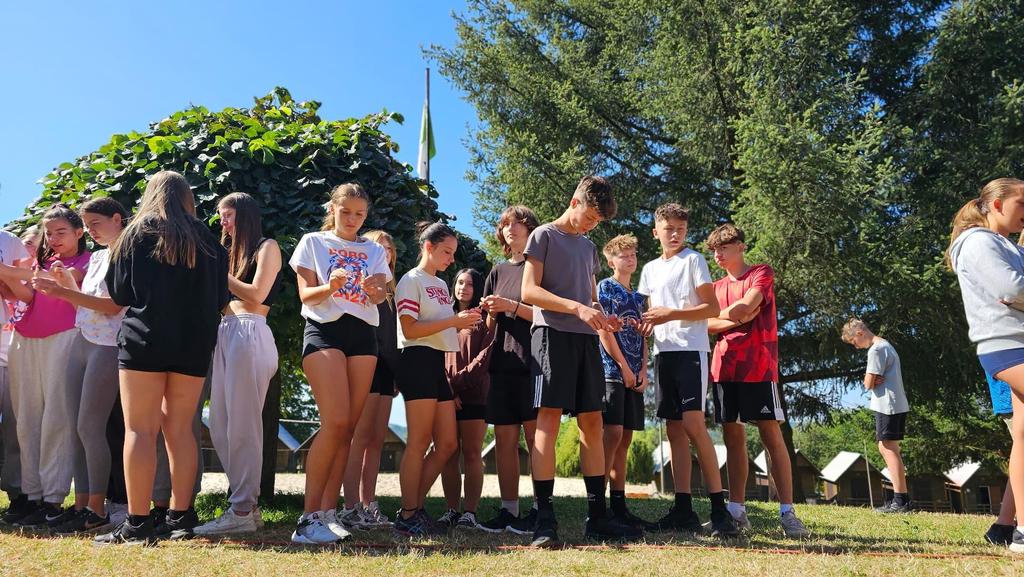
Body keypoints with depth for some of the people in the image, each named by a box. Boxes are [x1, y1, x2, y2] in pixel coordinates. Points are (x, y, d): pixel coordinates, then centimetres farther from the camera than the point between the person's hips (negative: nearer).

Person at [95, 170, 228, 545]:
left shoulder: (137, 233, 4)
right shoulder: (207, 240, 10)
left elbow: (118, 292, 7)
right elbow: (220, 297, 13)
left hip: (145, 339, -3)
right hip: (194, 343, 3)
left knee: (140, 430, -3)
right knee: (179, 430, 8)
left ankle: (137, 524, -5)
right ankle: (180, 517, 9)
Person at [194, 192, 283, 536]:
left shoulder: (266, 247, 5)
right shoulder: (232, 252, 27)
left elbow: (256, 295, -7)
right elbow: (222, 300, 18)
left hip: (249, 334, -8)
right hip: (225, 334, 8)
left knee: (241, 426, -9)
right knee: (220, 428, 4)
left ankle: (243, 511, -6)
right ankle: (246, 503, 9)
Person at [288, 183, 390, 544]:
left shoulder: (374, 251, 17)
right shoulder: (313, 243, 9)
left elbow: (381, 296, 3)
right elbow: (305, 295, 1)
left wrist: (375, 290, -21)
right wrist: (329, 287, -20)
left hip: (363, 334, 4)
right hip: (324, 329, -4)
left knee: (348, 426, -1)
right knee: (335, 422, -18)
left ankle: (328, 512, 6)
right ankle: (309, 516, -11)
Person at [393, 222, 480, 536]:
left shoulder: (441, 285, 22)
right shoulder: (411, 280, -3)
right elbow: (410, 329, -13)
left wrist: (463, 322, 9)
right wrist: (454, 321, -17)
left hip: (440, 363, 9)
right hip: (419, 360, -8)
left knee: (447, 444, 5)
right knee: (420, 441, -7)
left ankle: (415, 507, 15)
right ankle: (407, 516, 1)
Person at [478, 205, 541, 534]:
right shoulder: (498, 272, 19)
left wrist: (511, 306, -14)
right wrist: (491, 314, -2)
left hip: (533, 361, -5)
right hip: (503, 362, 5)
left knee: (534, 435, -6)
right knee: (504, 438, 4)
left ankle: (541, 508, 0)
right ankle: (508, 510, 10)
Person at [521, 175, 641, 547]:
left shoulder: (589, 248, 23)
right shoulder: (544, 236, 3)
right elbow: (529, 291, -8)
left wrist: (603, 318, 4)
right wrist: (577, 308, -18)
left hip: (586, 339, 7)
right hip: (552, 334, -7)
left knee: (592, 423, 4)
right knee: (549, 420, -11)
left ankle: (597, 516, 8)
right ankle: (544, 519, -10)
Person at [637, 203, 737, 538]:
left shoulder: (693, 260, 1)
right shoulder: (650, 269, 18)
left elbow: (712, 309, -5)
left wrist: (671, 314, -16)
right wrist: (644, 322, 1)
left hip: (691, 350, -6)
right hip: (663, 352, 6)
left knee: (693, 425, -14)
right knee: (674, 429, 4)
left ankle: (719, 508, -10)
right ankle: (683, 509, 8)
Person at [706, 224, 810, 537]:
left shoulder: (762, 273, 5)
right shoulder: (717, 286, 19)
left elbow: (747, 305, -13)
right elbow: (706, 325, 6)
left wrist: (721, 315, 2)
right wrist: (736, 320, -9)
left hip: (758, 367, -5)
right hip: (724, 368, 5)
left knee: (772, 435, -6)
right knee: (733, 438, 6)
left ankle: (787, 512, -5)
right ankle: (736, 510, 10)